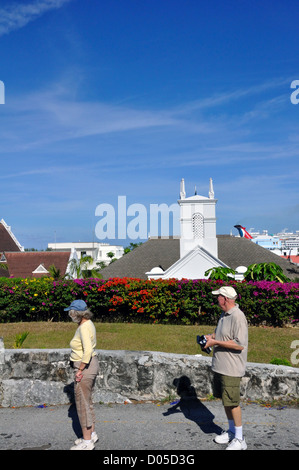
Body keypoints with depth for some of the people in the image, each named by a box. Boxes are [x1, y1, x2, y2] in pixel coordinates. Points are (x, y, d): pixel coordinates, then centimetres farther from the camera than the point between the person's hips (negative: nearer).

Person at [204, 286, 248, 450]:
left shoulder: (238, 317, -22)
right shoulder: (224, 314, 9)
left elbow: (240, 344, -26)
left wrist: (215, 342, -23)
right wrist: (210, 337, 3)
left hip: (231, 369, -9)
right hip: (219, 366, 9)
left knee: (232, 403, 1)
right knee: (225, 400, 19)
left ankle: (239, 439, 17)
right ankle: (231, 431, 36)